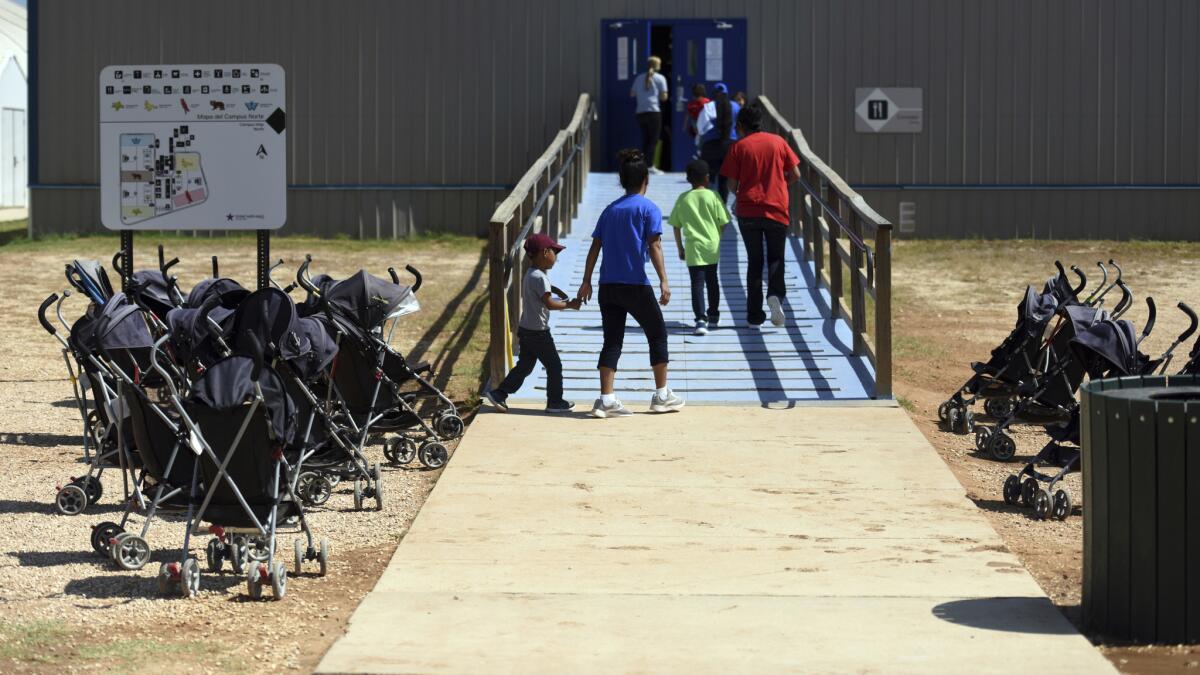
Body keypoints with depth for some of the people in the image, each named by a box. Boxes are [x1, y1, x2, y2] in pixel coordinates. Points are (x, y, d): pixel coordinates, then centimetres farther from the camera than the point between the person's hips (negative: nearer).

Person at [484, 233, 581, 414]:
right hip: (539, 332, -9)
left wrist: (562, 301, 14)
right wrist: (569, 305, -14)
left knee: (524, 366, 13)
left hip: (525, 329, 9)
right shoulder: (540, 277, -19)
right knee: (554, 366, 4)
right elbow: (549, 303, -24)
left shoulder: (529, 275, 12)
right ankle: (555, 401, 11)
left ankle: (498, 394, 8)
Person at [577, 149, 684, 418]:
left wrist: (586, 281, 15)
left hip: (608, 285, 5)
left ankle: (606, 400, -4)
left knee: (612, 341, 5)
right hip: (636, 285, -5)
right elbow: (654, 246, -11)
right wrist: (663, 281, -14)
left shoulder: (610, 210, 13)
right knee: (657, 335, 12)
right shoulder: (649, 208, -2)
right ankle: (662, 395, 16)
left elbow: (595, 247, 11)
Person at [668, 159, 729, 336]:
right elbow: (723, 223, -2)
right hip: (712, 247, 1)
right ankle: (713, 316, 33)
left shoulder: (683, 199, 1)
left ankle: (700, 319, -20)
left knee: (697, 283, -5)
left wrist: (680, 248, 15)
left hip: (693, 248, -1)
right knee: (712, 281, 19)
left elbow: (676, 227, 4)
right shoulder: (713, 196, -3)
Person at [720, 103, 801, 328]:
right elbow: (795, 174, 3)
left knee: (754, 261, 9)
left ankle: (755, 314, 7)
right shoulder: (778, 142, 3)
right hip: (777, 209, 1)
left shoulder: (739, 147, -2)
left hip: (748, 210, -1)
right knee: (776, 258, 12)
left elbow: (732, 184, -4)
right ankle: (775, 294, -17)